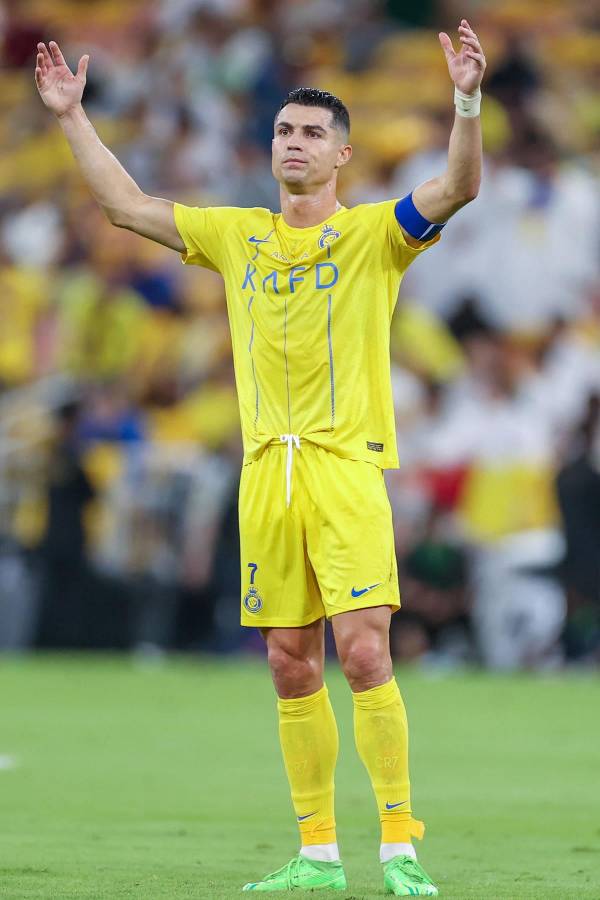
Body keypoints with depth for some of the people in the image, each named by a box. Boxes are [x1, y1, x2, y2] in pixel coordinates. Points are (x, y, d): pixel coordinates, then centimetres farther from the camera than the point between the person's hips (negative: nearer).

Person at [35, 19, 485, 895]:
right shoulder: (237, 235, 15)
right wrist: (73, 117, 19)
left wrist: (468, 102, -28)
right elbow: (127, 205, 22)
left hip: (347, 467, -5)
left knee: (363, 651, -14)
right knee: (292, 666, 5)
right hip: (266, 470, 5)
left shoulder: (375, 232, 3)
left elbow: (458, 187, -13)